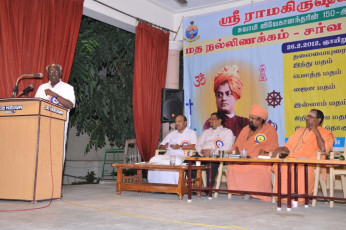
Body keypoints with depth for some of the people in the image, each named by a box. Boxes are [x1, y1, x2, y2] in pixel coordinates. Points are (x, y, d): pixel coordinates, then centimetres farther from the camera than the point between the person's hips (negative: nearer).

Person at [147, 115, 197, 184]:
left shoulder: (191, 133, 13)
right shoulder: (172, 134, 29)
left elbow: (194, 146, -5)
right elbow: (160, 146, 26)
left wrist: (180, 147, -16)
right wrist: (165, 146, 1)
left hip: (180, 155, -5)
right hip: (168, 154, 5)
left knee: (176, 161, -40)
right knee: (154, 160, -25)